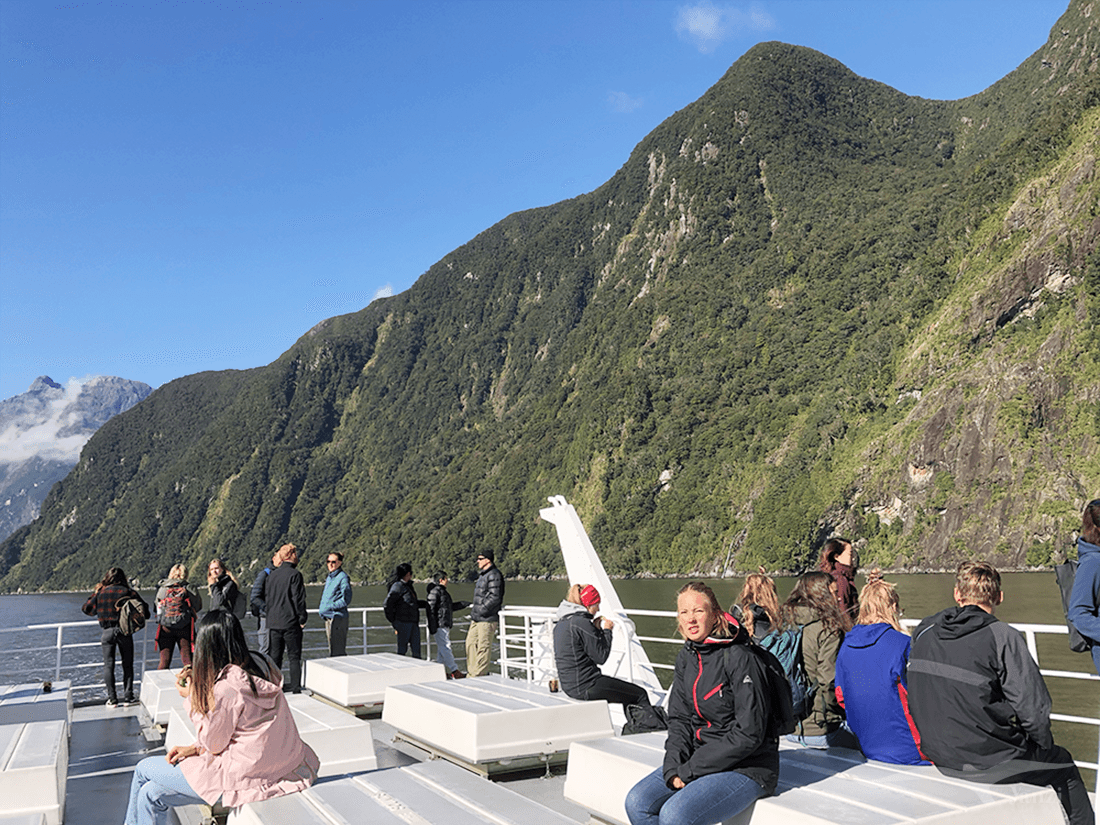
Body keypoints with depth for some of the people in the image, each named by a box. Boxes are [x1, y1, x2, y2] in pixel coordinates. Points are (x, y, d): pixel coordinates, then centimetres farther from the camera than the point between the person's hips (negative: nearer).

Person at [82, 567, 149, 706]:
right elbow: (143, 609, -3)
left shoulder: (100, 593, 3)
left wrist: (94, 594, 22)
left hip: (108, 632, 1)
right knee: (127, 664, 8)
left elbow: (86, 609, 12)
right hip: (124, 631, -1)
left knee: (108, 665, 7)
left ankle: (112, 699, 3)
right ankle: (128, 697, 6)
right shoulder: (128, 592, 0)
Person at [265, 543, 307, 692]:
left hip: (273, 622, 6)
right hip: (290, 622, -6)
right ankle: (296, 687, -1)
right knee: (294, 657, 0)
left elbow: (268, 597, 14)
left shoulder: (272, 574, 9)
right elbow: (298, 599, -14)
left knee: (275, 656, 12)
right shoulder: (295, 574, -11)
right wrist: (302, 619, -7)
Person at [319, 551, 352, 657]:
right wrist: (322, 609, 7)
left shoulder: (343, 577, -11)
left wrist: (330, 607, -18)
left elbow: (346, 600, -16)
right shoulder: (329, 577, 15)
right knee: (332, 649, 14)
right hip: (328, 618, 9)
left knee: (338, 651, -8)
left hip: (338, 617, -9)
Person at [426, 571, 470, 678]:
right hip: (439, 625, -10)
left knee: (441, 649, 11)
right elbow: (430, 609, -18)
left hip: (445, 625, 10)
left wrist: (467, 604, 27)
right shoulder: (434, 591, -11)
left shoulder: (442, 591, 21)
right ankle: (455, 671, -9)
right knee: (446, 647, -8)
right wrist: (432, 627, -22)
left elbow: (452, 606, 30)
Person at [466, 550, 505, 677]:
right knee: (471, 643, 12)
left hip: (487, 619, -10)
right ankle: (471, 673, 19)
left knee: (483, 646, -4)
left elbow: (494, 597, -21)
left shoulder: (494, 575, -14)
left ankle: (479, 675, 1)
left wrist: (482, 610, -20)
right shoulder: (483, 575, 18)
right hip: (477, 618, 10)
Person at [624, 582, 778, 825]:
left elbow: (748, 734, -21)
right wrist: (673, 769, -11)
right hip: (700, 759, 8)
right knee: (637, 802, -8)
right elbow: (679, 720, 7)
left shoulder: (740, 659, -19)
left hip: (747, 767, -7)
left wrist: (689, 770, -17)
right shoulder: (686, 658, 5)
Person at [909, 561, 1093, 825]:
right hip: (987, 759, -6)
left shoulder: (924, 631, 0)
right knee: (1062, 763, 21)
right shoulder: (1003, 638, -17)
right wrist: (1044, 745, 3)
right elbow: (1033, 709, -18)